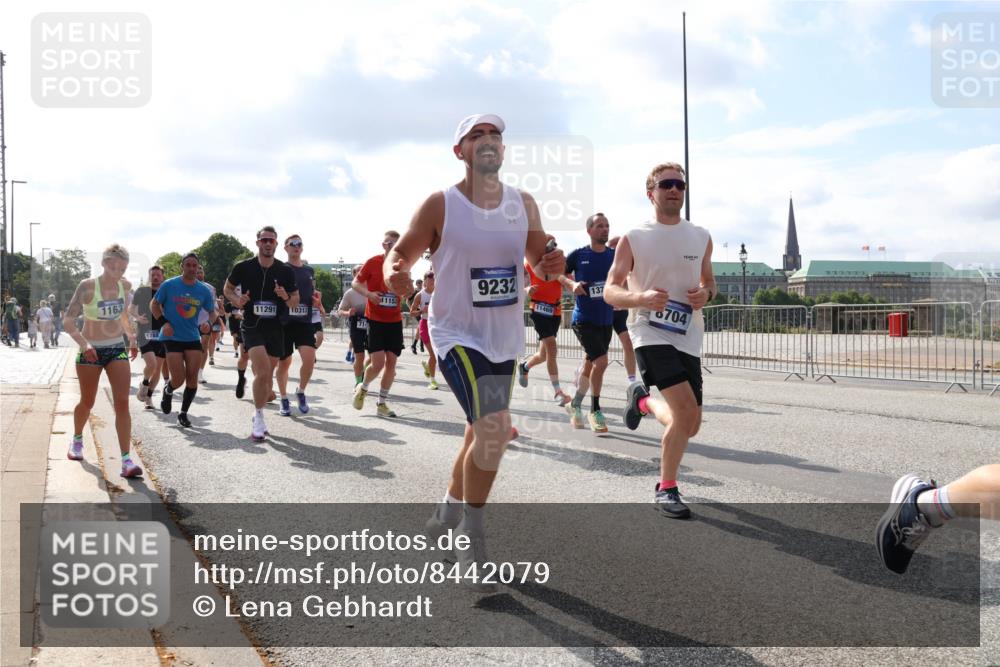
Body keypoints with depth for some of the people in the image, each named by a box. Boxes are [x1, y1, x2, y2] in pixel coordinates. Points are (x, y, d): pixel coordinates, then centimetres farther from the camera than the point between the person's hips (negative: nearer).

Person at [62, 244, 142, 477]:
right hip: (90, 350, -2)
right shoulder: (87, 287, -16)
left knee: (122, 403, -11)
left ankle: (126, 459, -14)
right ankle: (77, 440, 44)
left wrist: (132, 338, 13)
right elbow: (68, 320, -18)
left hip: (117, 349, 3)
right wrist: (83, 344, -31)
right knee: (87, 403, 12)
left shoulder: (125, 286, -2)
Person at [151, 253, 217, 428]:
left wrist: (208, 322, -12)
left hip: (193, 338, 3)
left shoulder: (204, 290, 1)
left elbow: (212, 312, 10)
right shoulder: (169, 285, -6)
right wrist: (163, 322, -10)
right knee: (179, 378, -9)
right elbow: (154, 304, 4)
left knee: (192, 377, -3)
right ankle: (167, 391, 28)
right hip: (172, 337, -3)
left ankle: (183, 413, 15)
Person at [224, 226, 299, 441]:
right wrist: (236, 300, -8)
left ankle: (258, 417, 28)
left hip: (275, 328, 3)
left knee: (267, 375, 11)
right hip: (252, 326, -3)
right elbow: (227, 288, 12)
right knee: (262, 372, -20)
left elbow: (296, 300, 8)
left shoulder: (285, 271, 0)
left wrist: (287, 298, -14)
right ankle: (258, 417, -7)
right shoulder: (244, 267, -3)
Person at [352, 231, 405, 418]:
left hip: (395, 321, 4)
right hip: (375, 320, -4)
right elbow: (355, 283, 1)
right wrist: (368, 293, -17)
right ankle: (363, 388, 20)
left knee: (391, 363, 2)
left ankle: (381, 404, 14)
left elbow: (409, 292, 11)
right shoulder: (373, 262, -5)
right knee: (378, 363, -12)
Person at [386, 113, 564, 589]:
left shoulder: (523, 205, 2)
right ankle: (472, 540, -4)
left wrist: (551, 264, -13)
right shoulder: (440, 205, -11)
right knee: (494, 428, -22)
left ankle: (448, 513, 44)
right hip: (457, 334, -6)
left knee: (483, 434, 18)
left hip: (505, 339, 6)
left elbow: (539, 259, 11)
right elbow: (401, 253, -7)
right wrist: (395, 274, -31)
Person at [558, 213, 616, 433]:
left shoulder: (615, 255, 3)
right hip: (584, 318, -4)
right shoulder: (578, 255, -4)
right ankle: (595, 411, 1)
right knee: (601, 361, -16)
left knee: (590, 365, 14)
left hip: (606, 320, 4)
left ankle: (575, 405, 35)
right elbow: (559, 273, 9)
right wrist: (571, 284, -10)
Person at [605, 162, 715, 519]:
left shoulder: (701, 237, 8)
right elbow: (610, 292, -4)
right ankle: (666, 489, -3)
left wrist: (706, 293, -4)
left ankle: (643, 400, 38)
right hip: (651, 332, -5)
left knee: (691, 425, 6)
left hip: (688, 337, 5)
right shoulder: (634, 239, -3)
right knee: (685, 408, -22)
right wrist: (641, 297, -24)